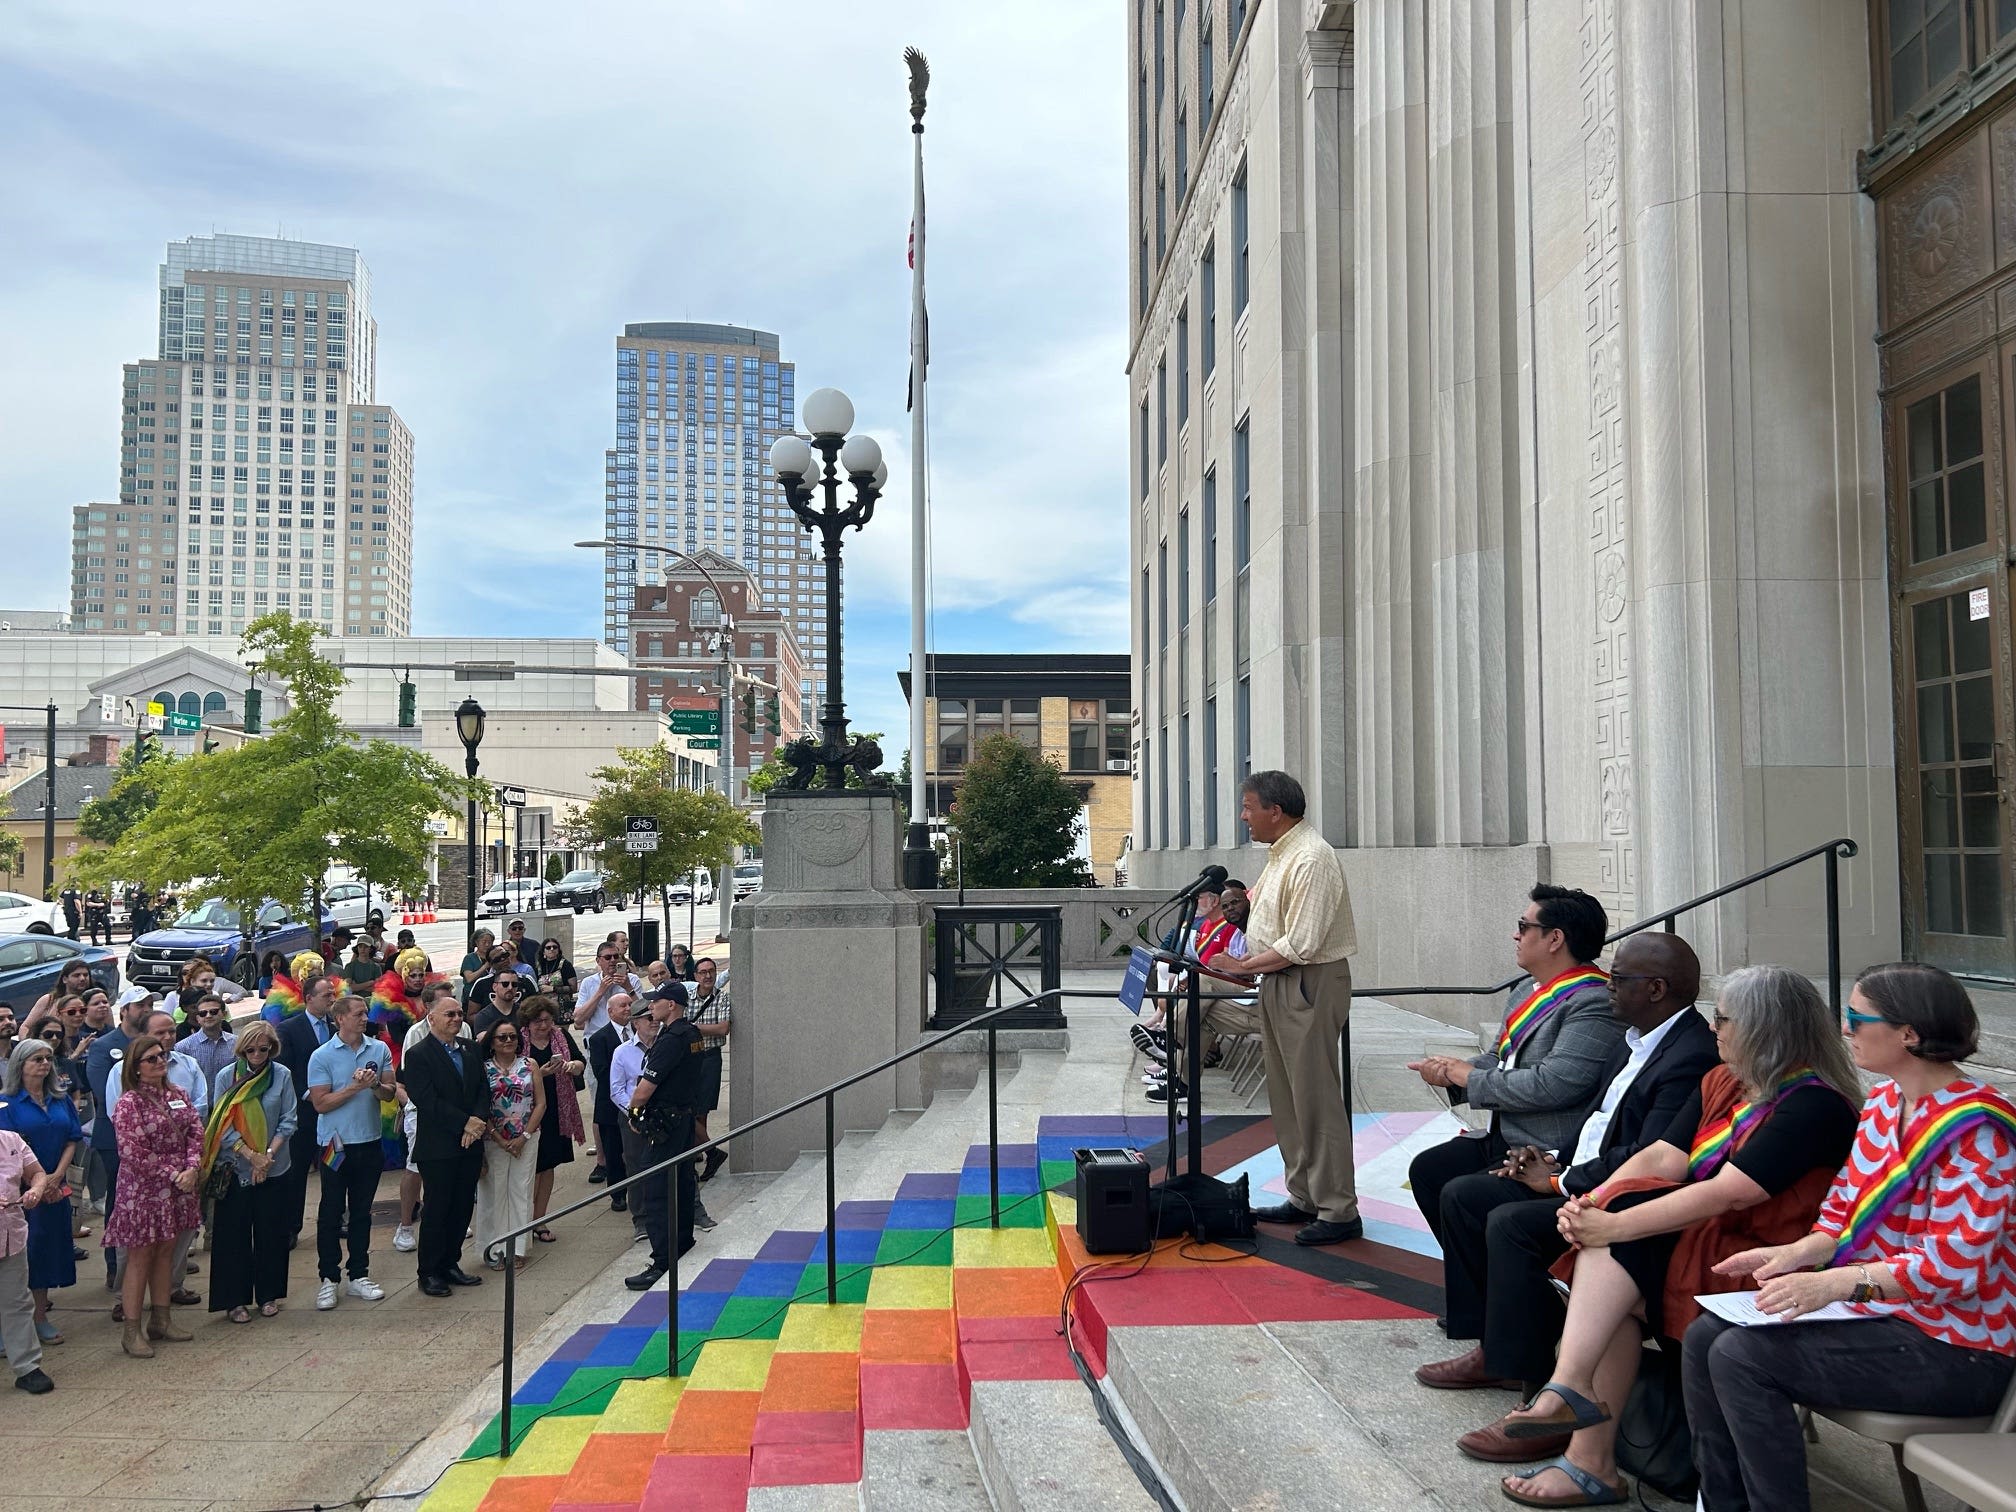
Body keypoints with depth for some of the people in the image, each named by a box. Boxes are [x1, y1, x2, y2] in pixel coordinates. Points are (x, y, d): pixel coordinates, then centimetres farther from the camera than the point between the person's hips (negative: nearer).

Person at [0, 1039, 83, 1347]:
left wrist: (56, 1178, -8)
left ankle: (40, 1316, 18)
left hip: (56, 1189, 5)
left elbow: (71, 1142, 6)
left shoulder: (61, 1101, 8)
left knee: (49, 1247, 8)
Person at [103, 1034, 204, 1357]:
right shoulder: (128, 1104, -12)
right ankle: (132, 1331, 8)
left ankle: (161, 1319, 24)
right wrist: (173, 1175, -16)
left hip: (178, 1187, 6)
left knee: (165, 1253, 14)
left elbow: (196, 1132, 4)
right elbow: (134, 1153, -17)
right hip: (143, 1189, -6)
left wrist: (191, 1168, -11)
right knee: (140, 1257, 0)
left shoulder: (178, 1095, 7)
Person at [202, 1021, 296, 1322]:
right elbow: (222, 1125, -7)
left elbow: (288, 1120, -2)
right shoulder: (226, 1077, -4)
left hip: (273, 1168, 1)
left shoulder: (282, 1076, -2)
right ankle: (235, 1300, 14)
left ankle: (268, 1295, 21)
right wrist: (251, 1155, -14)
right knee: (234, 1234, 4)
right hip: (235, 1168, -1)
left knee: (271, 1233, 8)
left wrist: (269, 1154, -13)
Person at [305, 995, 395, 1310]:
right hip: (335, 1144, -3)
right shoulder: (322, 1056, -7)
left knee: (361, 1211, 12)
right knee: (331, 1213, 4)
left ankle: (359, 1275, 21)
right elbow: (321, 1103, -12)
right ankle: (329, 1278, 14)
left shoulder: (380, 1050, 3)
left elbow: (389, 1094, 1)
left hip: (370, 1142, 3)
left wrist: (375, 1085, -19)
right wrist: (354, 1087, -19)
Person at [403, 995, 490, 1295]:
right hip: (438, 1147, -6)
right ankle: (429, 1273, 14)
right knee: (436, 1211, 2)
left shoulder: (470, 1051, 11)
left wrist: (478, 1120, -10)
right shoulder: (418, 1055, -9)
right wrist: (465, 1123, -17)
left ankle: (449, 1264, 23)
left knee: (463, 1208, 10)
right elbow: (428, 1102, -16)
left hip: (469, 1144, 6)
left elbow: (483, 1090, 9)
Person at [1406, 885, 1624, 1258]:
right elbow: (1500, 1058, 18)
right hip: (1504, 1137, 10)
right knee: (1426, 1169, 11)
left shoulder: (1594, 1004, -20)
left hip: (1549, 1155, -10)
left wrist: (1473, 1079, -15)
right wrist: (1451, 1073, -4)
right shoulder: (1535, 991, 12)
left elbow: (1554, 1084, -28)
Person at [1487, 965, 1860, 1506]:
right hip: (1704, 1241, 7)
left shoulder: (1815, 1105, -16)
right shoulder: (1721, 1083, 12)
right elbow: (1662, 1158, 4)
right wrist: (1591, 1203, -14)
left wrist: (1613, 1227, -25)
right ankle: (1589, 1460, -20)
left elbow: (1727, 1195, -24)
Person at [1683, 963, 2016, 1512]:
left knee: (1742, 1357, -21)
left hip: (1953, 1348, -9)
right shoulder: (1884, 1102, 8)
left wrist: (1835, 1283, -33)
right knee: (1706, 1335, -4)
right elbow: (1843, 1209, 12)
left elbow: (1954, 1266, -25)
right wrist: (1796, 1253, -8)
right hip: (1881, 1310, 9)